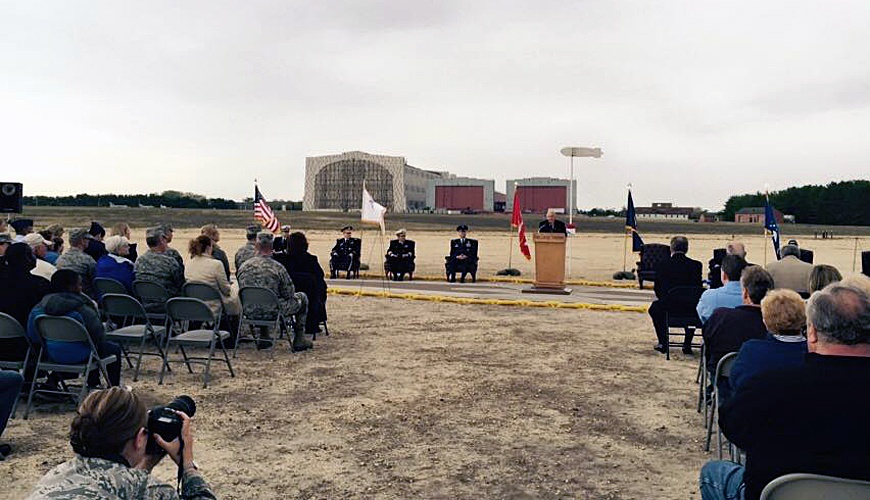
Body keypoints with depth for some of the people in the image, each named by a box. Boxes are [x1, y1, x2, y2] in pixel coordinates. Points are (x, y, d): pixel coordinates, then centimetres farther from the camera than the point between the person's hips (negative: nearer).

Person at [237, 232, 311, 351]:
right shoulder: (277, 267, -18)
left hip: (250, 311, 5)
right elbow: (289, 293, -12)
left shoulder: (244, 266, -4)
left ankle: (263, 337, 38)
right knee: (301, 298, 16)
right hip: (272, 312, -5)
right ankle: (299, 340, 18)